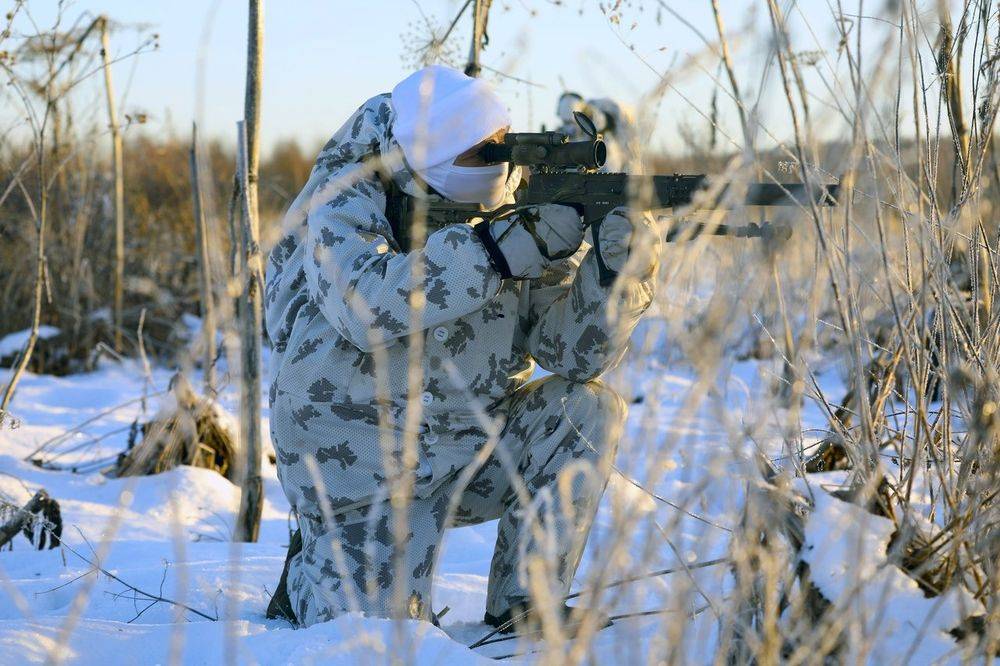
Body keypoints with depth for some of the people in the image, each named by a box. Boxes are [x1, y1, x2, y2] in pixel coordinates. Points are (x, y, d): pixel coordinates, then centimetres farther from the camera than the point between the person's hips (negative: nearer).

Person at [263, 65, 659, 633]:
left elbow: (576, 352, -9)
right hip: (362, 471, -4)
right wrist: (502, 249, -40)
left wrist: (619, 271, -29)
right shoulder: (346, 201, -15)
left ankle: (521, 611, -5)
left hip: (474, 444, 4)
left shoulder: (528, 207, -4)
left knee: (590, 409, -18)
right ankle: (311, 571, 23)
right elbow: (366, 305, -37)